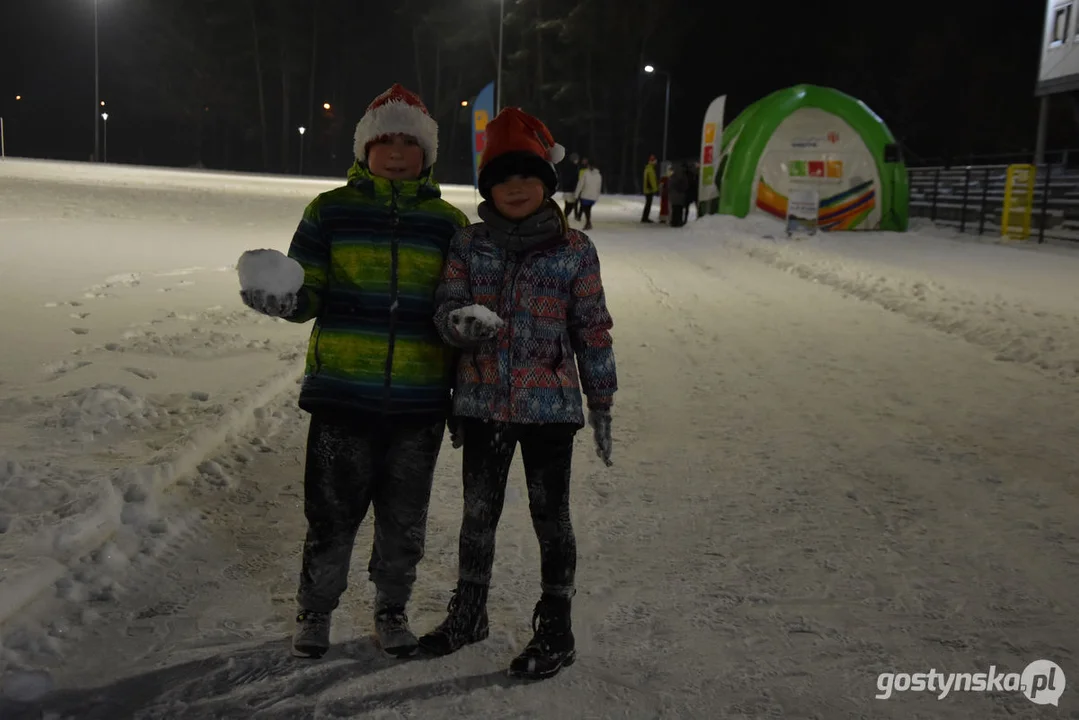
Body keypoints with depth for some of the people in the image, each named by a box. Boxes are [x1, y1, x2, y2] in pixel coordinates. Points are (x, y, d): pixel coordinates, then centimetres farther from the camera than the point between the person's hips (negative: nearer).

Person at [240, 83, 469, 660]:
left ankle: (391, 608, 34)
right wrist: (281, 300, -21)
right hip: (342, 393, -1)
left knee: (404, 520, 13)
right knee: (331, 512, 8)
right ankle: (315, 609, 30)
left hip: (419, 400, 1)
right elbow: (309, 294, 1)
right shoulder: (331, 211, 1)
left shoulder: (448, 223, 4)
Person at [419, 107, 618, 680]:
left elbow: (593, 330, 1)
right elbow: (446, 310, 0)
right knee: (478, 511, 15)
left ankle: (555, 630, 23)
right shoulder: (469, 245, 2)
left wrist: (601, 405, 2)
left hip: (549, 404, -2)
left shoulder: (574, 250, -3)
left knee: (550, 516, 7)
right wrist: (462, 321, -25)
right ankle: (468, 614, 35)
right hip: (483, 402, 3)